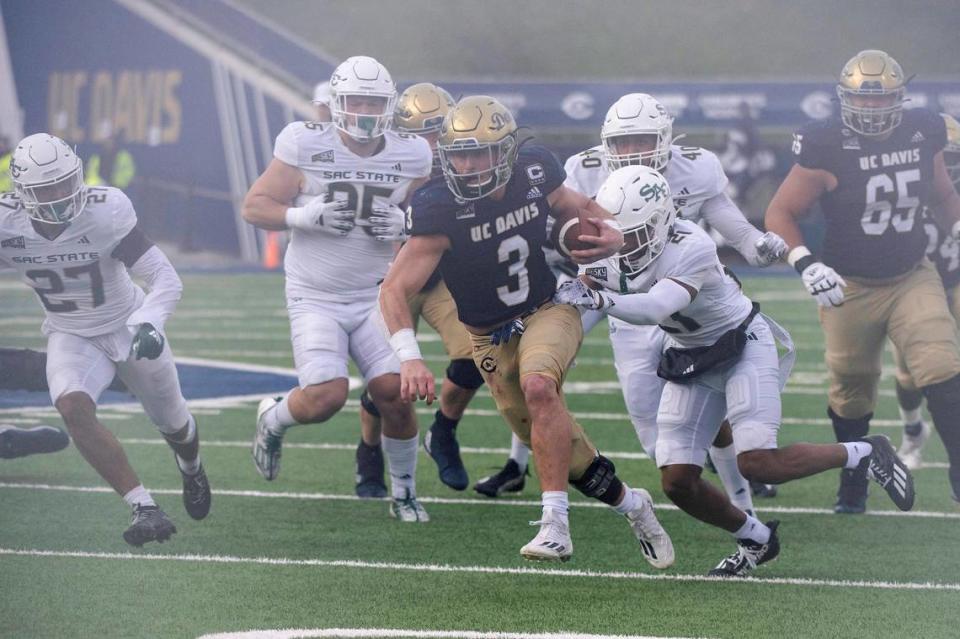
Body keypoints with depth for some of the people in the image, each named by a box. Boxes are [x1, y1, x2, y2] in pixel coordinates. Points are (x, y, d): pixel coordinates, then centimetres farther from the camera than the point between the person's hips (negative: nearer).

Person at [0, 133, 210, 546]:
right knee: (73, 408, -30)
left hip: (128, 328, -1)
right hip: (71, 338, 1)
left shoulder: (105, 211, -30)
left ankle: (191, 467, 57)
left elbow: (165, 279, -27)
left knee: (172, 422, 18)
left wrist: (148, 324, -43)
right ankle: (143, 507, -24)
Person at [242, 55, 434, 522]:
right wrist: (304, 216, -22)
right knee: (327, 397, -18)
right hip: (315, 299, -3)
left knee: (393, 392, -12)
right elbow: (254, 206, -5)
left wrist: (403, 223, -10)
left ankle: (404, 492, 11)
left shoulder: (410, 157, -1)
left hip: (375, 298, 3)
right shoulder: (306, 146, -10)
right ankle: (273, 418, 18)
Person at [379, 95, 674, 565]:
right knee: (562, 450, 5)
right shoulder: (440, 209, -23)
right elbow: (396, 288, -27)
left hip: (550, 311, 0)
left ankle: (556, 525, -31)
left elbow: (577, 208, 9)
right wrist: (409, 359, -41)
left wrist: (609, 233, -14)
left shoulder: (535, 174, -14)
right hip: (492, 337, 1)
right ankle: (631, 504, 32)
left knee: (538, 385, -32)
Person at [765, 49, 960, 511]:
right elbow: (780, 214, -11)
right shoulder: (827, 149, -17)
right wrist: (805, 265, -25)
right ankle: (853, 482, 32)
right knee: (851, 388, 10)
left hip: (912, 277, 2)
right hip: (850, 286, -2)